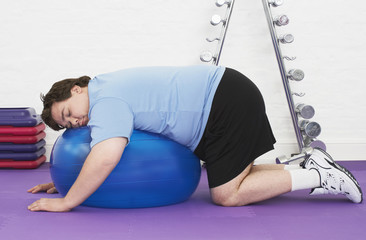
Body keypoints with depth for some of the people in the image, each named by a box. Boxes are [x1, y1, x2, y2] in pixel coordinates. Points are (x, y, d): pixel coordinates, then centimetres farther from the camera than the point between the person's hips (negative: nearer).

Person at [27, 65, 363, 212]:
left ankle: (318, 176, 1)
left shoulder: (106, 100, -14)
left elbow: (106, 156, -30)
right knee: (235, 182, 14)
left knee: (227, 195, -4)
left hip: (228, 100, -10)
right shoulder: (108, 91, 16)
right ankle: (311, 167, 15)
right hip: (227, 97, 10)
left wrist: (66, 202, -20)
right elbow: (96, 156, 28)